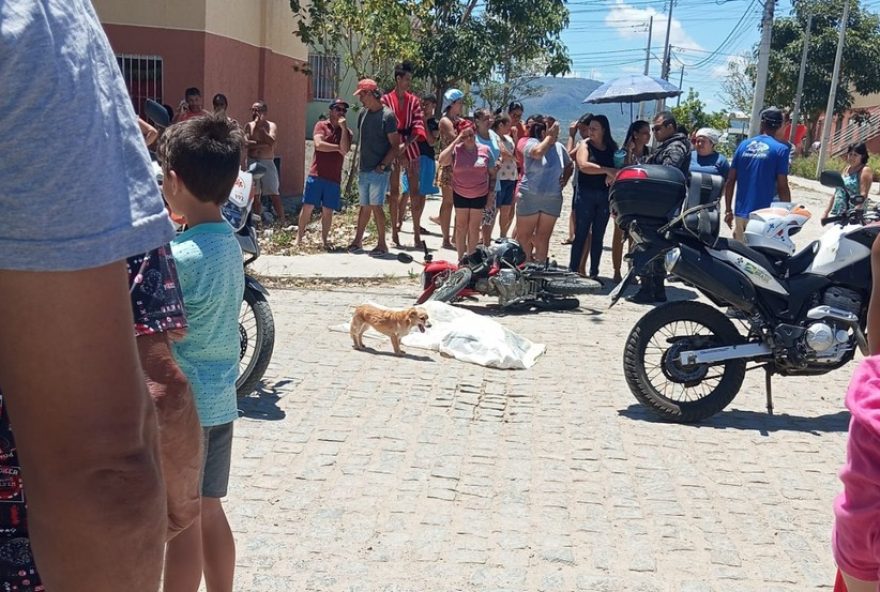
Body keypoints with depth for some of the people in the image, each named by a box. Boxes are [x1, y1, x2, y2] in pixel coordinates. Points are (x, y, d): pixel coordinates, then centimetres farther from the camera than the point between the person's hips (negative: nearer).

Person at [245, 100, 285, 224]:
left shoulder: (271, 125, 0)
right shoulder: (249, 126, 5)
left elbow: (272, 142, -18)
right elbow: (246, 142, -10)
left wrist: (261, 127, -18)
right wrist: (263, 144, -15)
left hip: (267, 163, -2)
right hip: (252, 162, 2)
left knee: (274, 194, -5)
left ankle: (283, 221, 0)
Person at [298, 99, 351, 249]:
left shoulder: (346, 132, 9)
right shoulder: (321, 125, 4)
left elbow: (344, 150, -9)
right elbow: (319, 144, -12)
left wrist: (343, 127, -9)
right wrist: (337, 147, -5)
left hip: (334, 178, 2)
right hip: (316, 175, -2)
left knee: (328, 210, 4)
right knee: (307, 207, -1)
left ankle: (324, 240, 16)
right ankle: (299, 237, 10)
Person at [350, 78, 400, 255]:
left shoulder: (387, 115, -10)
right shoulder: (364, 113, 11)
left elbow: (395, 146, -10)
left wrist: (382, 165, -16)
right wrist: (360, 165, 13)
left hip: (379, 171, -7)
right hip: (364, 169, 7)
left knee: (376, 206, -8)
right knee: (365, 206, 14)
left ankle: (382, 244, 1)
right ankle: (357, 241, 22)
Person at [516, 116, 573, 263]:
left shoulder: (559, 147, 7)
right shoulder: (531, 143, -8)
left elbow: (569, 165, 23)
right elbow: (538, 153, -31)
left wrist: (565, 179, 6)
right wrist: (549, 137, -19)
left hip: (553, 199, 4)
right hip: (529, 197, -4)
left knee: (543, 237, 10)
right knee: (524, 236, 2)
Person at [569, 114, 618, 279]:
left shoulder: (612, 148, 8)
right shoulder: (585, 145, -2)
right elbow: (583, 165, -18)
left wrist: (612, 176, -15)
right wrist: (607, 170, -22)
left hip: (605, 196, 3)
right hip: (586, 195, -3)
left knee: (598, 236, 8)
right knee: (581, 234, -2)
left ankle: (594, 273, 16)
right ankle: (573, 271, 4)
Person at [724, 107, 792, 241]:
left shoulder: (744, 145, 6)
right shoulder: (781, 149, -6)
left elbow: (730, 181, 6)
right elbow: (782, 187, -10)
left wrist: (728, 210, 14)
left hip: (741, 212, 4)